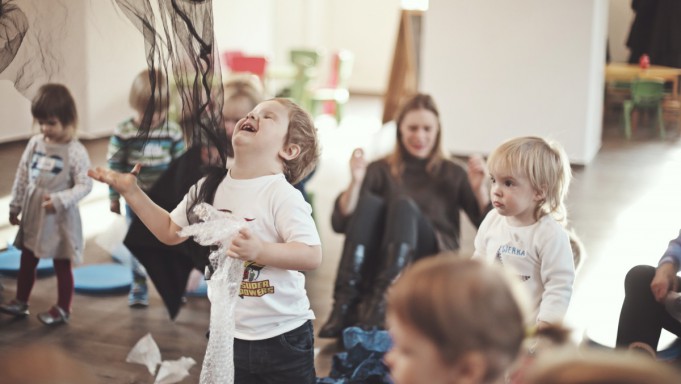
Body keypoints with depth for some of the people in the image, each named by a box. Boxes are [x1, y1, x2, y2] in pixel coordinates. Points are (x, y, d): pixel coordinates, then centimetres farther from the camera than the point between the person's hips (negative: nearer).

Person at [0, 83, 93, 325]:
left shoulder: (75, 151, -15)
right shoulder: (35, 143, 1)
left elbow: (85, 185, -17)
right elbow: (22, 177, 8)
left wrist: (60, 200, -28)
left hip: (60, 217, -5)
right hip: (33, 214, 6)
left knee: (62, 265, 7)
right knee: (27, 260, 16)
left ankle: (63, 309, 19)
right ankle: (20, 302, 31)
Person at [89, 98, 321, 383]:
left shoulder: (281, 194, -17)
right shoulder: (210, 187, 3)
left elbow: (312, 255, -24)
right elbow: (170, 232, 14)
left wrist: (260, 251, -38)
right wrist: (131, 191, 8)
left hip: (283, 338, -5)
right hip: (229, 336, 5)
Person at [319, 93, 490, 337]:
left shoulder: (452, 174, 15)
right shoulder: (381, 170, 14)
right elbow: (340, 223, 0)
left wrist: (479, 188, -12)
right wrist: (355, 182, -14)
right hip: (377, 262, 1)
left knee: (404, 204, -28)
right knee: (368, 201, -27)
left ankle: (378, 302, -47)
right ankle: (345, 304, -39)